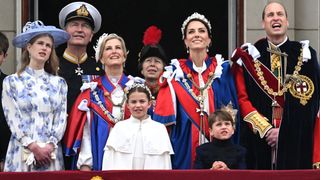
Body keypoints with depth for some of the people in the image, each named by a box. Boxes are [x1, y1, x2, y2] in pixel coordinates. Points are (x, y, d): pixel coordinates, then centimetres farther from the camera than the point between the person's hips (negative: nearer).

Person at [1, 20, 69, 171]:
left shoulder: (59, 83, 12)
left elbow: (61, 118, 6)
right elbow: (12, 119, -2)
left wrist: (50, 146, -9)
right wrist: (33, 147, -12)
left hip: (51, 153, 2)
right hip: (22, 152, -2)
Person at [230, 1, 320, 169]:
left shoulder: (305, 54, 5)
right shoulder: (250, 55, 6)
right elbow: (242, 98, 1)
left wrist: (284, 132, -10)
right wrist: (265, 129, -11)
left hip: (296, 140, 0)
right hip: (258, 140, 0)